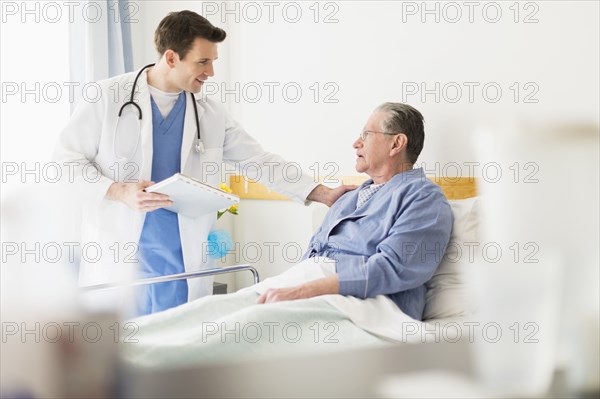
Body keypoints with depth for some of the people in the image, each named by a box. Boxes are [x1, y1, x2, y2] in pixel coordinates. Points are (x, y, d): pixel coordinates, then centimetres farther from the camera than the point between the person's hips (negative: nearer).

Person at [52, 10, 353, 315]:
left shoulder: (211, 114, 7)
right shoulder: (109, 97, -3)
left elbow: (260, 162, 8)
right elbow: (68, 157, 0)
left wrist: (324, 195, 0)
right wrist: (119, 192, -16)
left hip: (183, 262, 3)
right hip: (117, 257, -2)